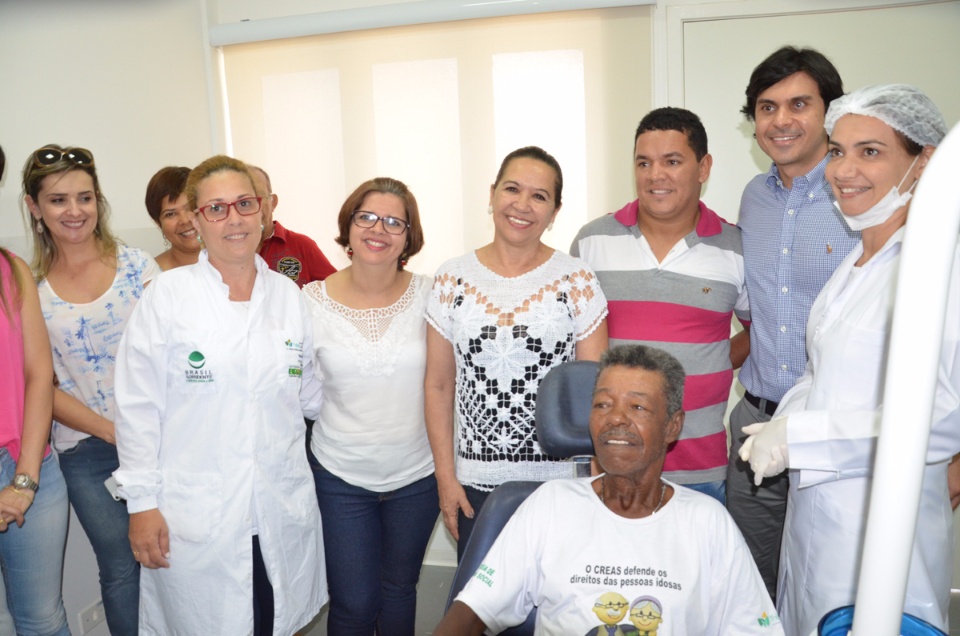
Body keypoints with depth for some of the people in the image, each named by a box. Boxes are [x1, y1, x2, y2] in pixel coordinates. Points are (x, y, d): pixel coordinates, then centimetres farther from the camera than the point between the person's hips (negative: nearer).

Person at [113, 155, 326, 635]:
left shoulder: (287, 294, 6)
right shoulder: (168, 294, -4)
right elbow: (138, 407, -5)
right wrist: (142, 504, -6)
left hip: (284, 514, 3)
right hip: (192, 521, -3)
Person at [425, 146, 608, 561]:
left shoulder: (576, 281, -4)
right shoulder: (452, 279, 1)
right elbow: (438, 386, 4)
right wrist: (445, 477, 2)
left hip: (560, 480, -1)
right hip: (476, 484, 2)